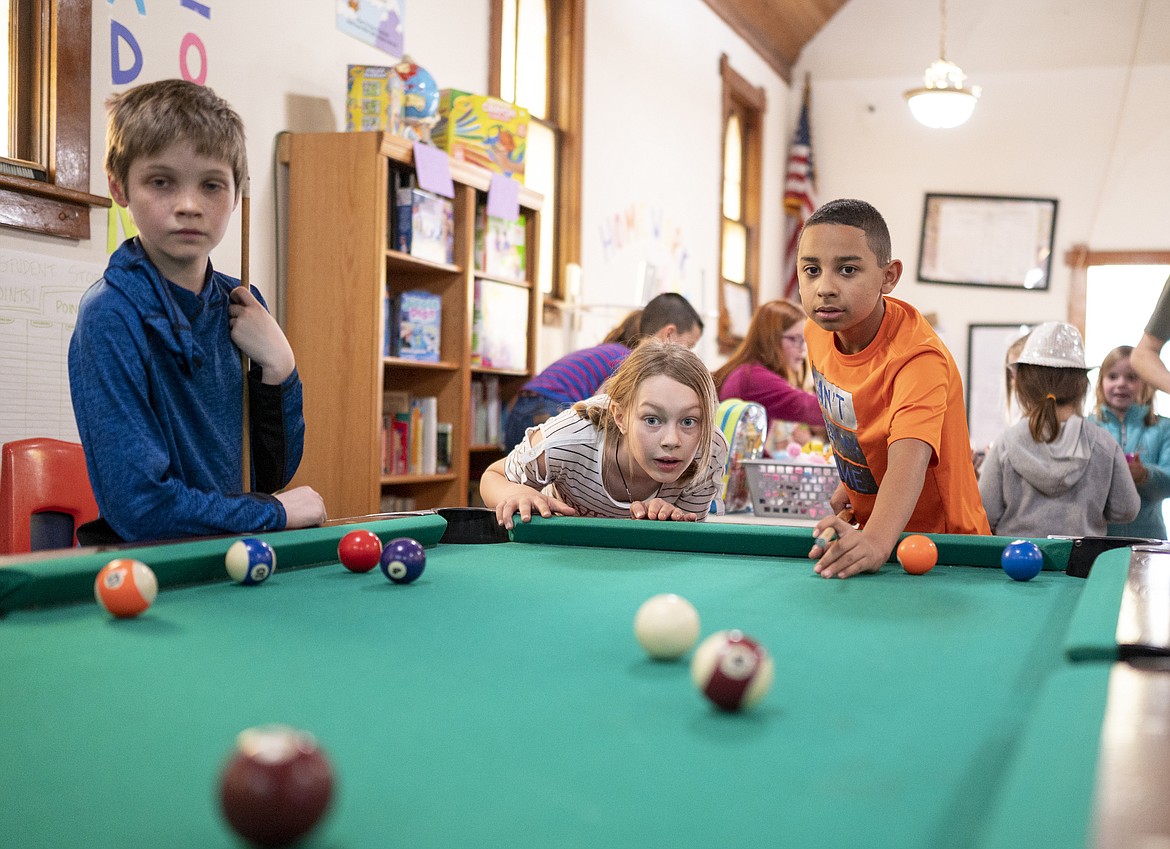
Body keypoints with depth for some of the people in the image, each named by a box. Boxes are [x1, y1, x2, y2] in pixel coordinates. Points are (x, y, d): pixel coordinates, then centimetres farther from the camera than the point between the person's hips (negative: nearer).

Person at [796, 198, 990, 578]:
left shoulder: (919, 359, -29)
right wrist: (850, 483, 5)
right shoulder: (818, 331, -7)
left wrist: (876, 540, -61)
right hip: (866, 523, 5)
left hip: (940, 537, -5)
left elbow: (909, 458, -45)